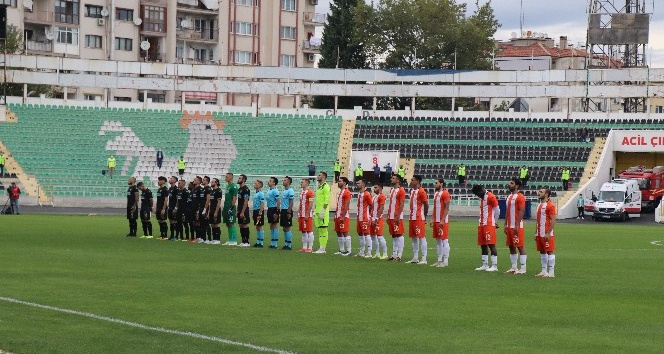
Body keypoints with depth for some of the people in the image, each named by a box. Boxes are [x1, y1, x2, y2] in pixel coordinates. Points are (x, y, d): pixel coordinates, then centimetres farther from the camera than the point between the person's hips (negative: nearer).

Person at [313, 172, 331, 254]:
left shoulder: (326, 186, -10)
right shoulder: (319, 187, 19)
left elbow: (326, 200, -17)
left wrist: (323, 211, -21)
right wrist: (315, 211, 20)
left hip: (323, 212, -10)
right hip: (318, 211, 10)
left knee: (323, 229, -7)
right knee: (320, 229, 10)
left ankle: (323, 248, -6)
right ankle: (320, 248, 12)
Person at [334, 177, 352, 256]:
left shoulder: (346, 192, -12)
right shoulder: (340, 192, 18)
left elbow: (346, 206, -18)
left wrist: (343, 216, -22)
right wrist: (336, 215, 18)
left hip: (344, 216, -10)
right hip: (338, 216, 10)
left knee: (345, 233, -9)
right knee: (339, 233, 10)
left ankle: (348, 250, -7)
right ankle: (341, 250, 15)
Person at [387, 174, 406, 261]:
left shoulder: (401, 190, -9)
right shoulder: (392, 190, 17)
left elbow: (401, 204, -14)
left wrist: (398, 216, -19)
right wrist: (388, 216, 17)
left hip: (397, 217, -9)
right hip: (391, 217, 9)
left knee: (399, 235, -8)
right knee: (393, 235, 10)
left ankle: (399, 255, -9)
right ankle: (394, 255, 13)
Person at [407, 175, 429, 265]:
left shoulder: (421, 192, -12)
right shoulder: (412, 191, 15)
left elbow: (426, 205, -11)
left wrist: (424, 217, -4)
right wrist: (411, 214, 14)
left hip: (419, 218, -9)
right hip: (412, 217, 9)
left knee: (421, 237, -8)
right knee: (413, 237, 11)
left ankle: (424, 259, -7)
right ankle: (415, 258, 17)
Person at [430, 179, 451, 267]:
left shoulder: (445, 193, -12)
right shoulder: (436, 194, 16)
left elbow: (447, 208, -16)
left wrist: (442, 220, -20)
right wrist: (432, 219, 15)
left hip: (443, 221, -9)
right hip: (436, 220, 9)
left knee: (444, 240, -6)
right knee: (438, 241, 11)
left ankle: (445, 261, -5)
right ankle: (439, 260, 15)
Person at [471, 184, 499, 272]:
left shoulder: (490, 197, -11)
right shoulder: (482, 198, 16)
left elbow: (497, 211, -9)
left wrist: (493, 221, 2)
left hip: (489, 225, -9)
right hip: (482, 224, 9)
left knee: (491, 245, -9)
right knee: (483, 245, 10)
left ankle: (494, 266, -8)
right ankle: (485, 265, 16)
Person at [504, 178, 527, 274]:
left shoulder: (520, 197, -11)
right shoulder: (509, 197, 17)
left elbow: (522, 212, -17)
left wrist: (517, 225, -22)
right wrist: (505, 225, 16)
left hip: (517, 227, -9)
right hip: (509, 226, 9)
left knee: (520, 246, -7)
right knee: (511, 247, 10)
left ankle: (523, 268, -6)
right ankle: (514, 268, 15)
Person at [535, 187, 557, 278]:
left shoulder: (550, 206, -11)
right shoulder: (539, 206, 17)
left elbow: (553, 220, -16)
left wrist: (548, 233, -21)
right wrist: (536, 233, 17)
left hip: (547, 234, -9)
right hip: (540, 234, 9)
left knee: (549, 252, -6)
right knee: (542, 252, 10)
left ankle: (551, 272, -5)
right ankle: (544, 271, 16)